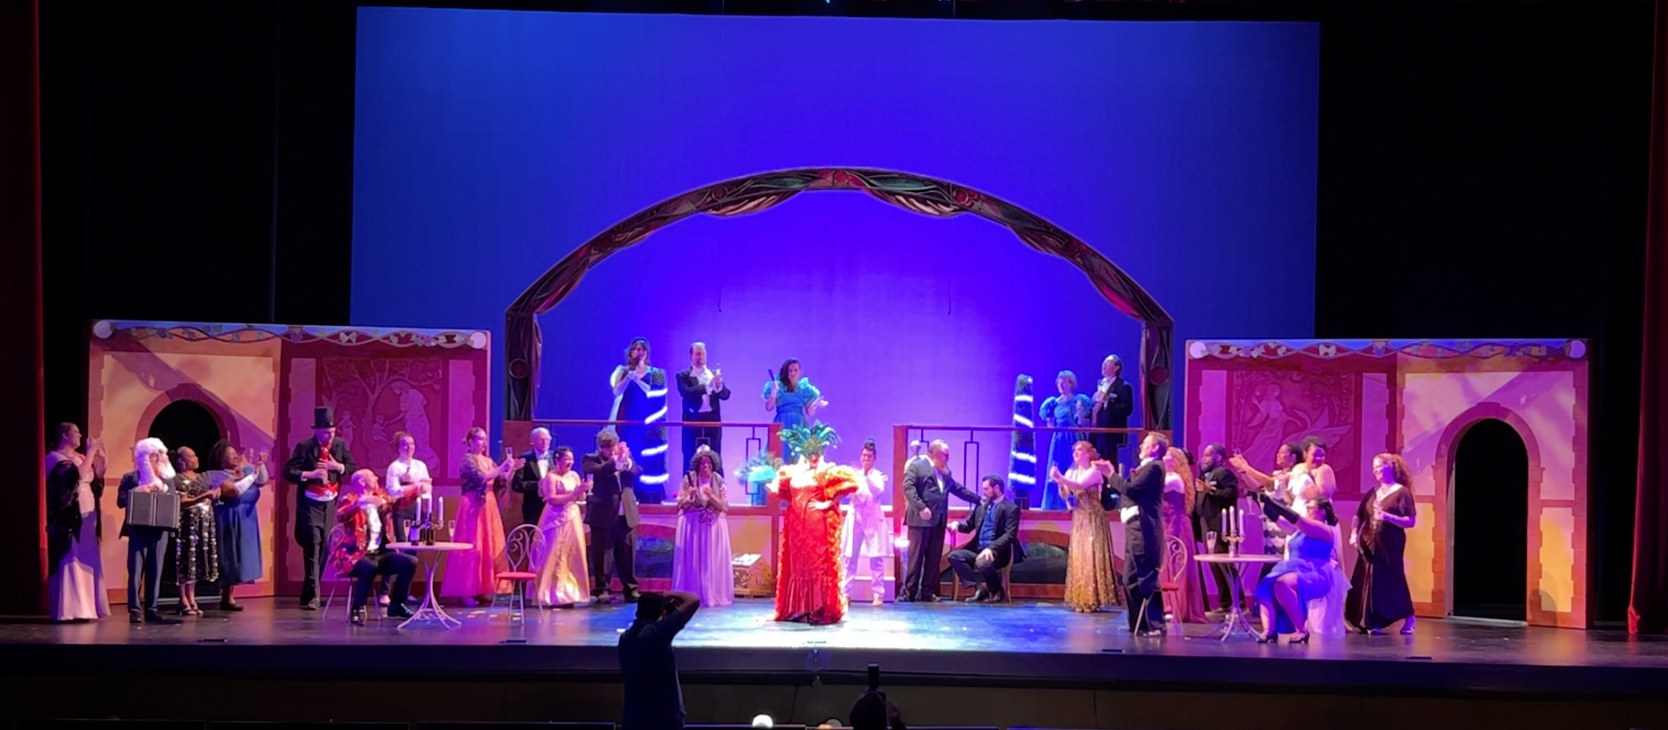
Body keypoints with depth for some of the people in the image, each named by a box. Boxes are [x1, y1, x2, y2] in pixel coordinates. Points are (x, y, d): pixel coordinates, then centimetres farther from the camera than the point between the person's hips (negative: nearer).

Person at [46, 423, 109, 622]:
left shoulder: (79, 457, 15)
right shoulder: (54, 458, -7)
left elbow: (95, 481, 14)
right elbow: (76, 476, -25)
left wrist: (100, 460, 4)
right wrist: (90, 453, -18)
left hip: (87, 517, 8)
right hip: (70, 519, -8)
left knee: (87, 563, 7)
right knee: (71, 563, -9)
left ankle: (83, 608, 11)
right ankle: (69, 610, -8)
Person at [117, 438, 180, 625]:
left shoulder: (167, 480, 14)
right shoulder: (130, 478, 5)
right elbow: (121, 501, -3)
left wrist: (162, 492, -10)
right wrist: (139, 492, -15)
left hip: (160, 530, 3)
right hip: (139, 530, -3)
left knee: (155, 571, 4)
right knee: (136, 571, -7)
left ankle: (151, 610, 8)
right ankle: (134, 610, -6)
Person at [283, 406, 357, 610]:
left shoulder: (340, 445, 3)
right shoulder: (305, 447, -9)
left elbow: (354, 468, 6)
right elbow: (288, 472, -14)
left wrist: (338, 467, -13)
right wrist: (309, 474, -28)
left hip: (330, 503, 5)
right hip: (310, 503, -5)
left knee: (324, 548, 8)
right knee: (313, 547, -11)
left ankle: (310, 594, 19)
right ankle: (312, 596, -12)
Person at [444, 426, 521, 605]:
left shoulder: (488, 461, 16)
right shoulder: (468, 459, -6)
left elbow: (500, 484, 13)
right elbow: (481, 478, -20)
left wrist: (511, 470, -1)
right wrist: (502, 467, -22)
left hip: (489, 507, 8)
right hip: (474, 507, -8)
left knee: (489, 546, 6)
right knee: (473, 547, -8)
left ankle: (482, 589, 10)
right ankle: (470, 590, -6)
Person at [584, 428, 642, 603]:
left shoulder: (626, 458, 14)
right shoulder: (591, 459, 2)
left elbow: (638, 471, -2)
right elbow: (597, 472, -18)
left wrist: (626, 461, -20)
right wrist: (615, 460, -27)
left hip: (625, 515, 3)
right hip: (603, 515, -3)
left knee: (627, 554, 6)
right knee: (602, 554, 0)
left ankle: (630, 589, 13)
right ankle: (601, 590, 6)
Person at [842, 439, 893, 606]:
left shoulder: (878, 475, 6)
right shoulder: (854, 474, 12)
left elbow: (878, 490, -13)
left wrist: (867, 475, -20)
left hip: (873, 519, -2)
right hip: (856, 517, 2)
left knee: (876, 558, -4)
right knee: (850, 557, 1)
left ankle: (878, 595, -1)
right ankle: (845, 593, 4)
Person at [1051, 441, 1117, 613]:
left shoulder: (1094, 471, -8)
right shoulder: (1071, 472, 12)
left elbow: (1081, 485, -26)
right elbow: (1065, 496, 6)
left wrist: (1061, 478, -36)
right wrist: (1059, 482, -12)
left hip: (1093, 519, -7)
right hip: (1079, 519, 7)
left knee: (1092, 557, -8)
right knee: (1078, 558, 4)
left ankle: (1092, 600, -8)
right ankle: (1081, 599, 6)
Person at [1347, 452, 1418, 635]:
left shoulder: (1402, 492, -5)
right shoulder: (1372, 494, 14)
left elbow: (1411, 521, -11)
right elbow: (1359, 516, 14)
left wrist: (1388, 517, -22)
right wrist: (1354, 533, -3)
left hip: (1390, 547, -6)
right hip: (1368, 546, 6)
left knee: (1391, 582, -1)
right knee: (1366, 584, 2)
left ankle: (1408, 618, 17)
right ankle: (1372, 623, 9)